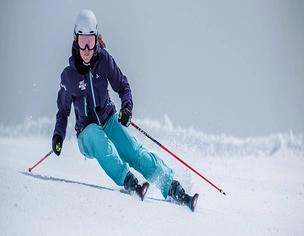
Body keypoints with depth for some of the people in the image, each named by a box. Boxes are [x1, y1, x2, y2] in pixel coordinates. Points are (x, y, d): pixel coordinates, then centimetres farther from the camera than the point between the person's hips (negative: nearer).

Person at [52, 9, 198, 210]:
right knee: (98, 138, -37)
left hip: (110, 120, 1)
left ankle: (174, 189, -32)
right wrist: (58, 135, -9)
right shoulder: (69, 75, -6)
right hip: (87, 131, -1)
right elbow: (63, 111, 6)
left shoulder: (104, 60, -6)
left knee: (136, 152, -23)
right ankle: (128, 181, -49)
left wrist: (127, 106, -19)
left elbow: (123, 86, 2)